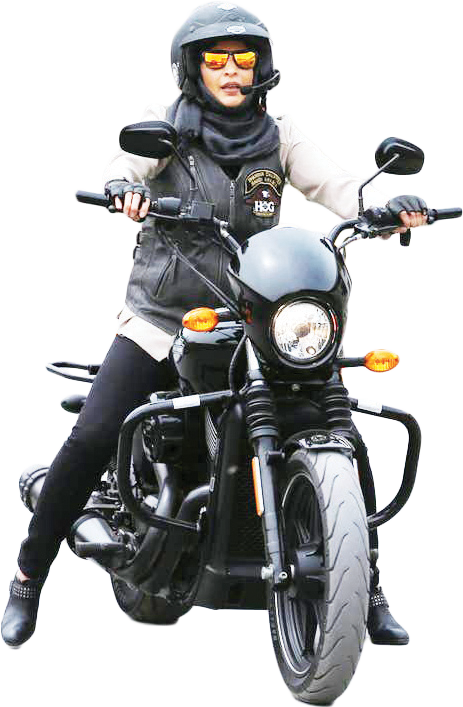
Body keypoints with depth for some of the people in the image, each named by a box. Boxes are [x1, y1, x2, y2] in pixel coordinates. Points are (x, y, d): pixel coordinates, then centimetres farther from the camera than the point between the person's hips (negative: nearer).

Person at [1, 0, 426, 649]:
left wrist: (388, 207, -28)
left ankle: (367, 590, 4)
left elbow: (333, 185, -7)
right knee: (93, 437, -17)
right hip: (161, 319, -2)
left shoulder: (279, 136, 7)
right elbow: (128, 158, -20)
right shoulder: (164, 124, 1)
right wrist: (124, 186, -45)